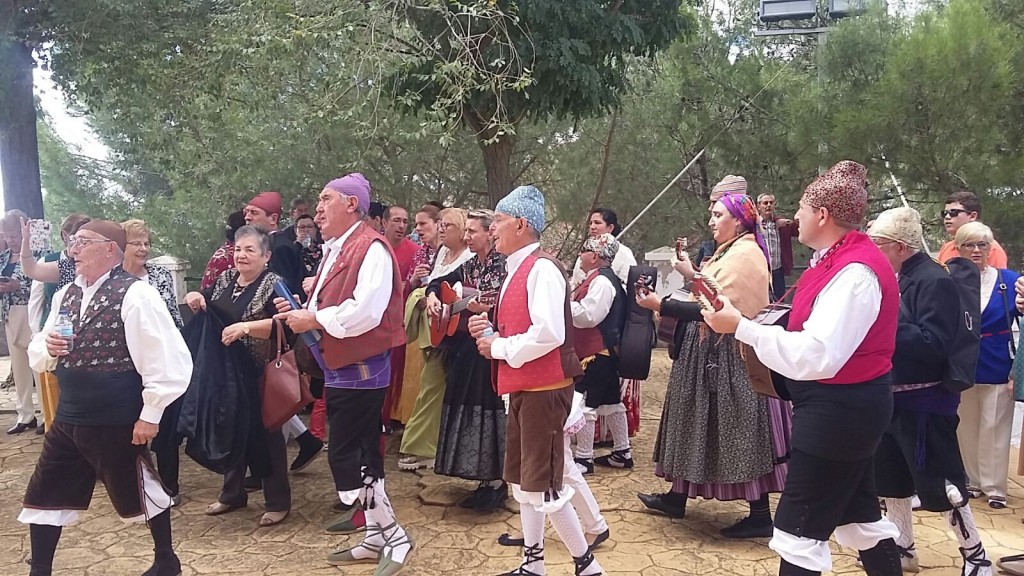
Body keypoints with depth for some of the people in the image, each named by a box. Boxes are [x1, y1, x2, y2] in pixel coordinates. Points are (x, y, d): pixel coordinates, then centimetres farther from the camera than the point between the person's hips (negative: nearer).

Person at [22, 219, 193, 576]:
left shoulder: (135, 295, -16)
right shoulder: (66, 295, 8)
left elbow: (167, 359, -19)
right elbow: (37, 357, 15)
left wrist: (150, 414, -17)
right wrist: (48, 349, -9)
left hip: (117, 422, -7)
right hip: (68, 418, 7)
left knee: (138, 492, 10)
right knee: (44, 494, 13)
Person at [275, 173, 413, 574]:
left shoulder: (372, 248, -16)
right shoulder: (335, 250, 14)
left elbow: (364, 312, -28)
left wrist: (313, 320, -18)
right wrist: (301, 311, 2)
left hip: (361, 370, -9)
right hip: (340, 369, 10)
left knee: (345, 458, -7)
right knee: (360, 455, 14)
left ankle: (395, 538, 6)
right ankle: (376, 538, 25)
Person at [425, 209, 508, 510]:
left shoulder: (504, 265, -10)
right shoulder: (469, 266, 13)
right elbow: (438, 282, 22)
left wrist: (486, 309, -31)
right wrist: (432, 295, 2)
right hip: (466, 348, 8)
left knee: (490, 410, -6)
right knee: (467, 411, 10)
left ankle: (498, 482, 5)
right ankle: (484, 480, 19)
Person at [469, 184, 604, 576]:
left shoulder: (542, 269, -17)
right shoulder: (516, 270, 13)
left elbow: (548, 334, -28)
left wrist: (499, 348, -16)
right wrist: (489, 331, 2)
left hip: (544, 388, -10)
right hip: (522, 387, 10)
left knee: (543, 482, -4)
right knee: (522, 479, 16)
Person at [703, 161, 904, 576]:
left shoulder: (855, 271, -22)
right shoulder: (840, 260, 9)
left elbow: (817, 356, -29)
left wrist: (741, 327, -27)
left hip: (839, 410, -10)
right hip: (847, 408, 10)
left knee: (799, 530, -2)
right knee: (858, 515, 23)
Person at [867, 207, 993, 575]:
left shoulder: (934, 281, -17)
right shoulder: (895, 278, 9)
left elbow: (936, 343, -24)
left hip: (924, 402, -9)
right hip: (892, 396, 9)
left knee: (939, 483, 0)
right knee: (890, 476, 15)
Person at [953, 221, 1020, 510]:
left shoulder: (1010, 280, -2)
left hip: (998, 369, -1)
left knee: (995, 430, 4)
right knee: (966, 429, 11)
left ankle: (994, 487, 16)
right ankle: (971, 481, 25)